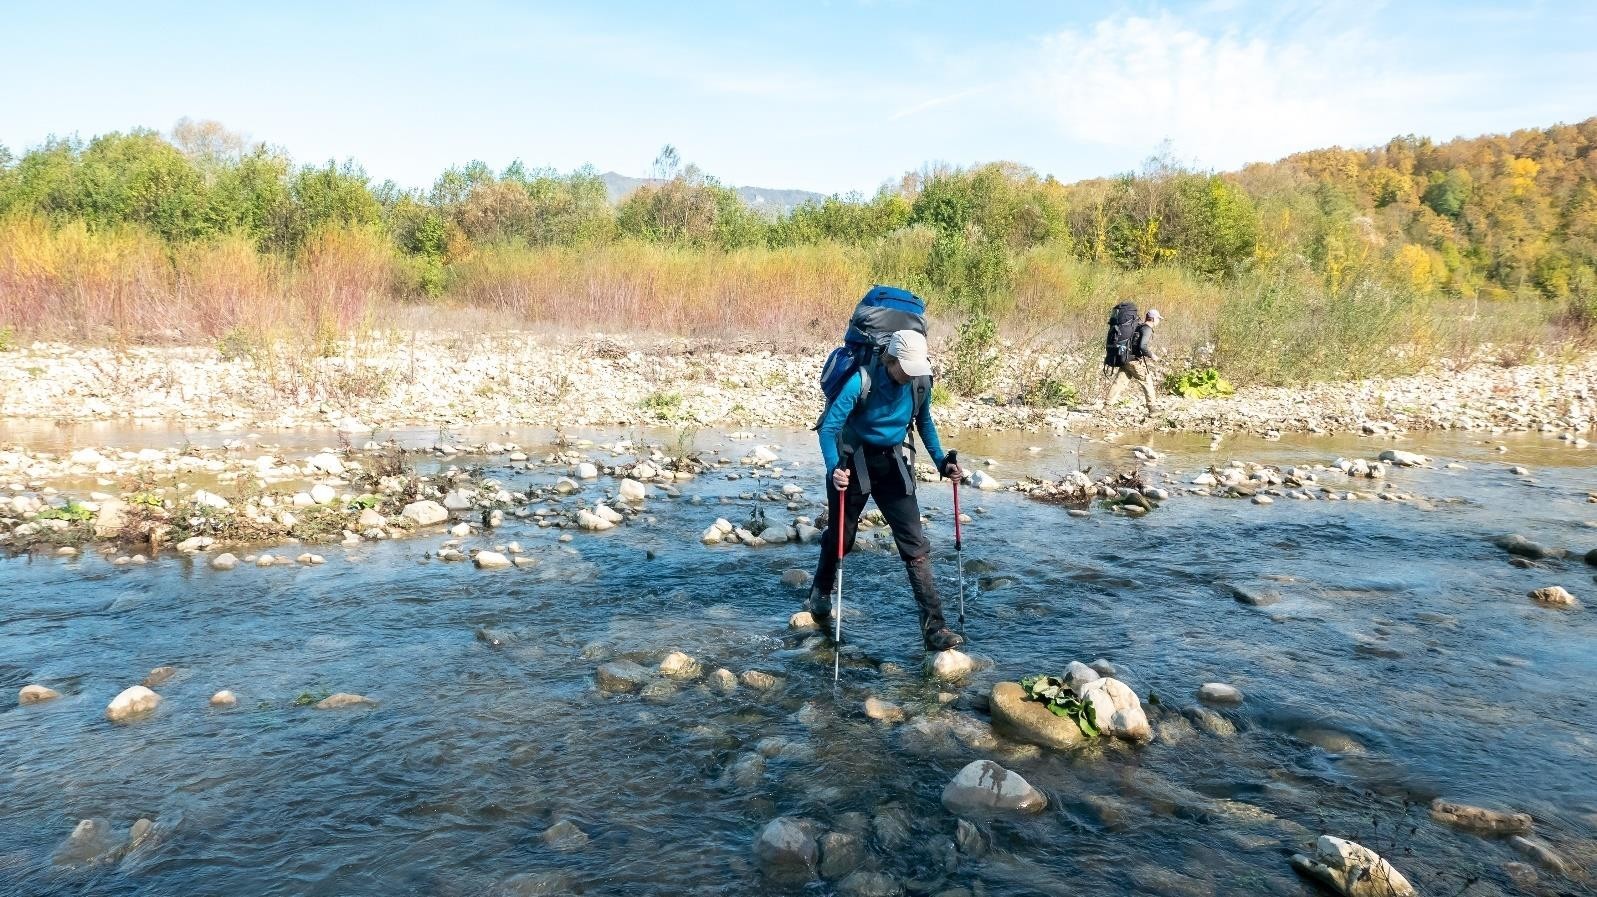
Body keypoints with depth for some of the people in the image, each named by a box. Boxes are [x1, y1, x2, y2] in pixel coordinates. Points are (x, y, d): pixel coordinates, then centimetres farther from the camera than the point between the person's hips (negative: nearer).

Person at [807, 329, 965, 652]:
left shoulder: (921, 382, -9)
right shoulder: (861, 381, -24)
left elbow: (925, 422, 11)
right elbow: (829, 427, -24)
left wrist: (941, 461, 2)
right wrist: (834, 469, -38)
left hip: (893, 463, 3)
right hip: (854, 461, -3)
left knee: (915, 544, -6)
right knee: (839, 538, 14)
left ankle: (934, 627, -3)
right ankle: (819, 600, 43)